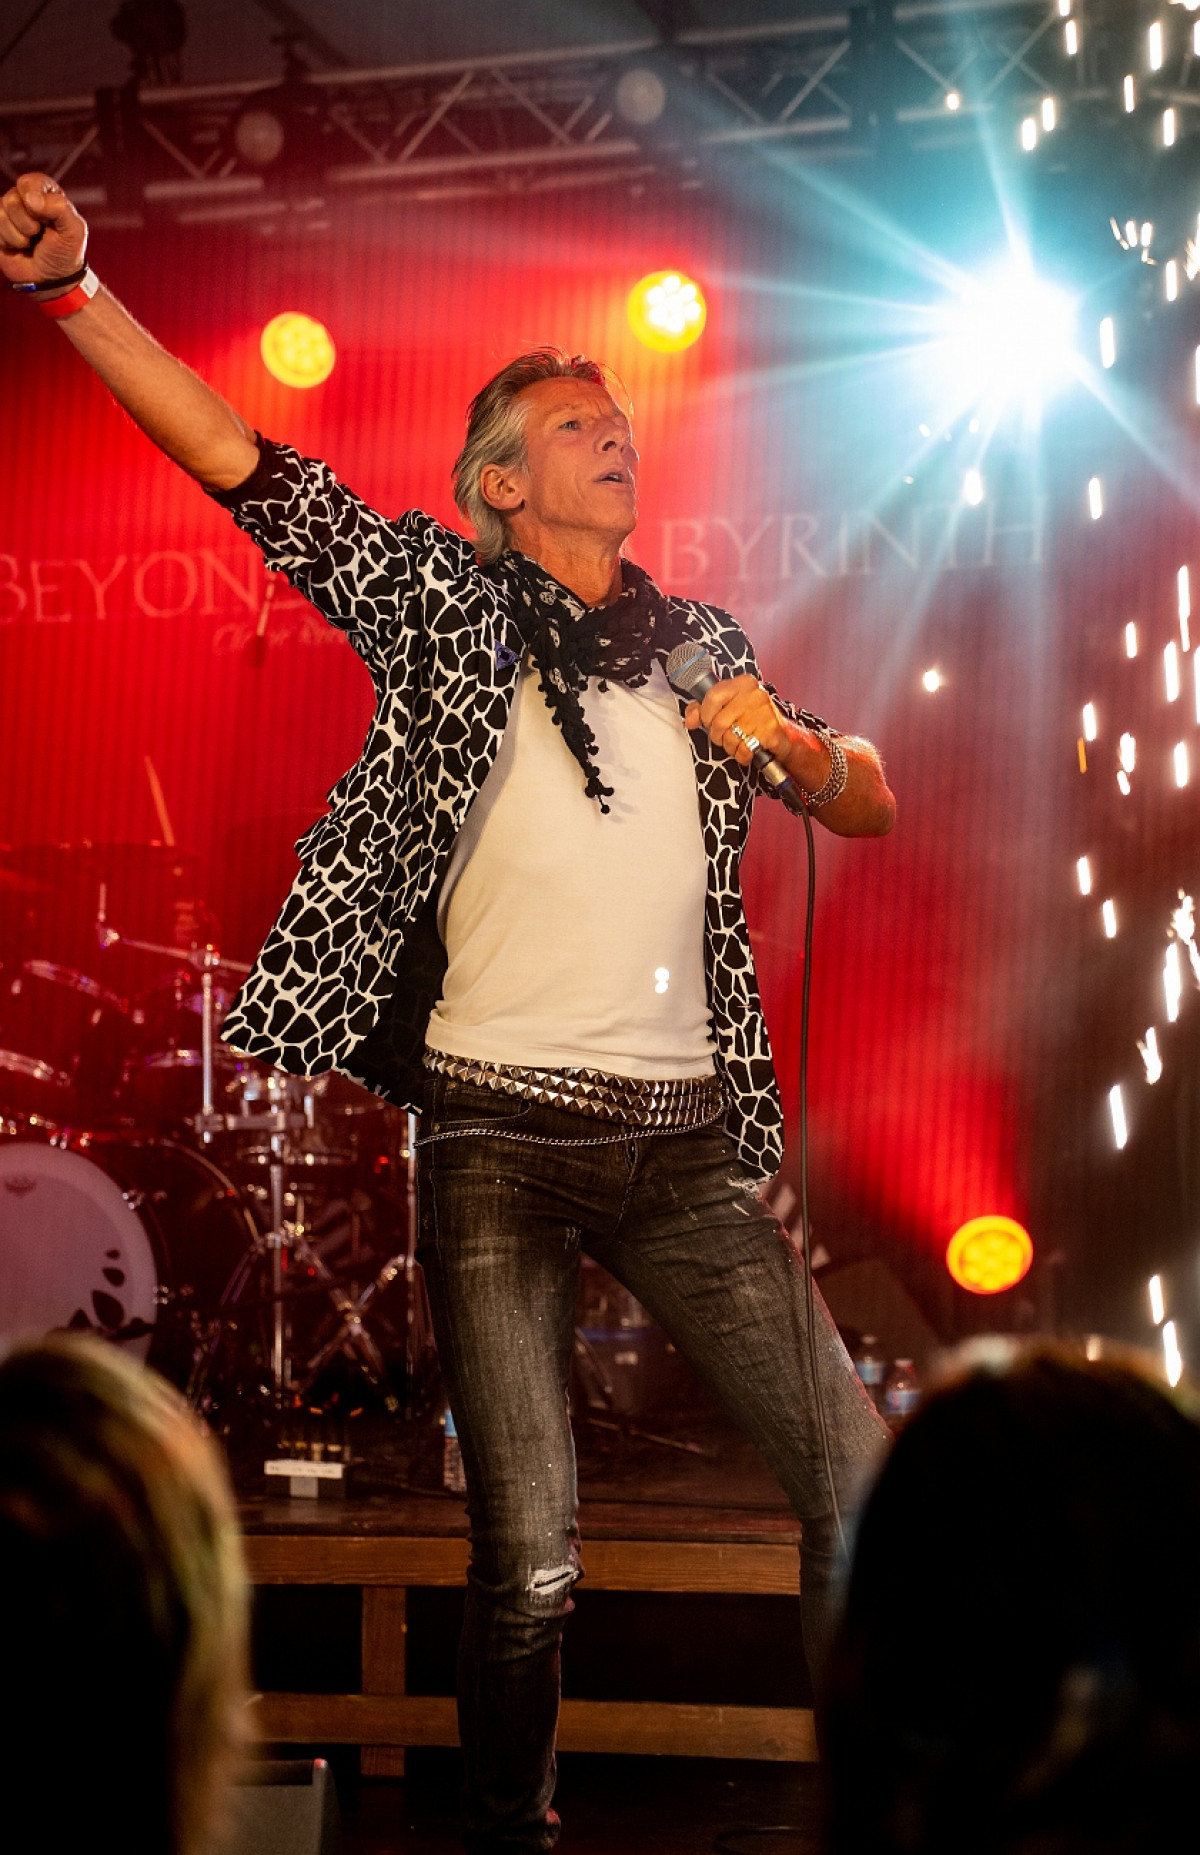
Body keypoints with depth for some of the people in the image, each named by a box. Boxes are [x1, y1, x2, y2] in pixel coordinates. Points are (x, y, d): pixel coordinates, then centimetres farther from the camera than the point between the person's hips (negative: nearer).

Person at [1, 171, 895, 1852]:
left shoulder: (702, 645, 17)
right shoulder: (444, 599, 6)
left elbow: (869, 805, 24)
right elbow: (232, 458, -3)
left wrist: (795, 747, 0)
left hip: (686, 1140, 4)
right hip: (500, 1130, -3)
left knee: (865, 1484, 0)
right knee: (529, 1556, -3)